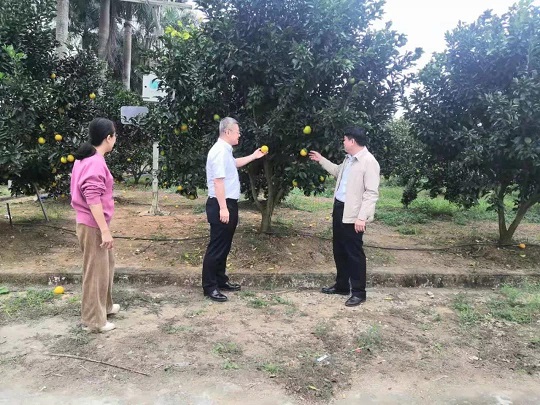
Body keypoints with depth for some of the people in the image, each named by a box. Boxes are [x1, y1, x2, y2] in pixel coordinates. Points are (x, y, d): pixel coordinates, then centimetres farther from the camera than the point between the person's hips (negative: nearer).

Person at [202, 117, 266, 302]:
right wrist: (223, 208, -27)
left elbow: (234, 163, 38)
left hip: (228, 204, 11)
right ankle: (209, 287, 2)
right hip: (221, 205, -11)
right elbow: (218, 181, -24)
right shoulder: (220, 151, -17)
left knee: (224, 246, 16)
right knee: (216, 247, -5)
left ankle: (220, 280, 27)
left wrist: (253, 156, 34)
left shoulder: (225, 151, 15)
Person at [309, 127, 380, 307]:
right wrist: (321, 160, 30)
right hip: (339, 208, 9)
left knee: (354, 253, -1)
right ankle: (342, 285, 30)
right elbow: (338, 172, 33)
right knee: (339, 250, 16)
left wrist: (362, 217, -24)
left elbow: (371, 193, -20)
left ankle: (358, 292, 11)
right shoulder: (349, 159, 11)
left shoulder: (369, 162, -17)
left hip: (353, 214, -9)